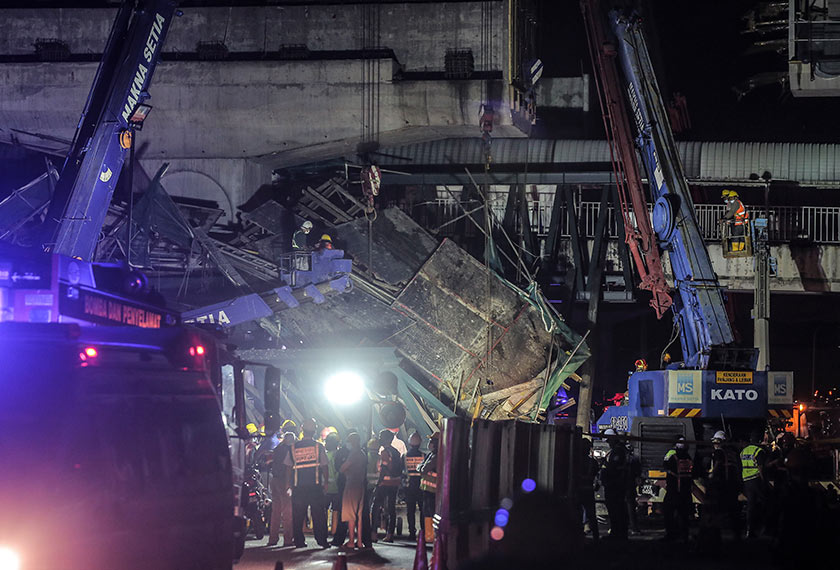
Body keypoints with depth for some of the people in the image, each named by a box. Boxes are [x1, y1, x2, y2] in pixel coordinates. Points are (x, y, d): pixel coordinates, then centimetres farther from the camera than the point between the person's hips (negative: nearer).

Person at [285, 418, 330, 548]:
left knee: (298, 515, 7)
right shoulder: (318, 446, -1)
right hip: (315, 485, -2)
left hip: (298, 486, 2)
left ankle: (299, 541, 5)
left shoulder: (294, 447, 5)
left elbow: (288, 466, 9)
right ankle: (321, 540, -2)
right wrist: (326, 482, 9)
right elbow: (324, 466, -1)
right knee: (318, 514, 2)